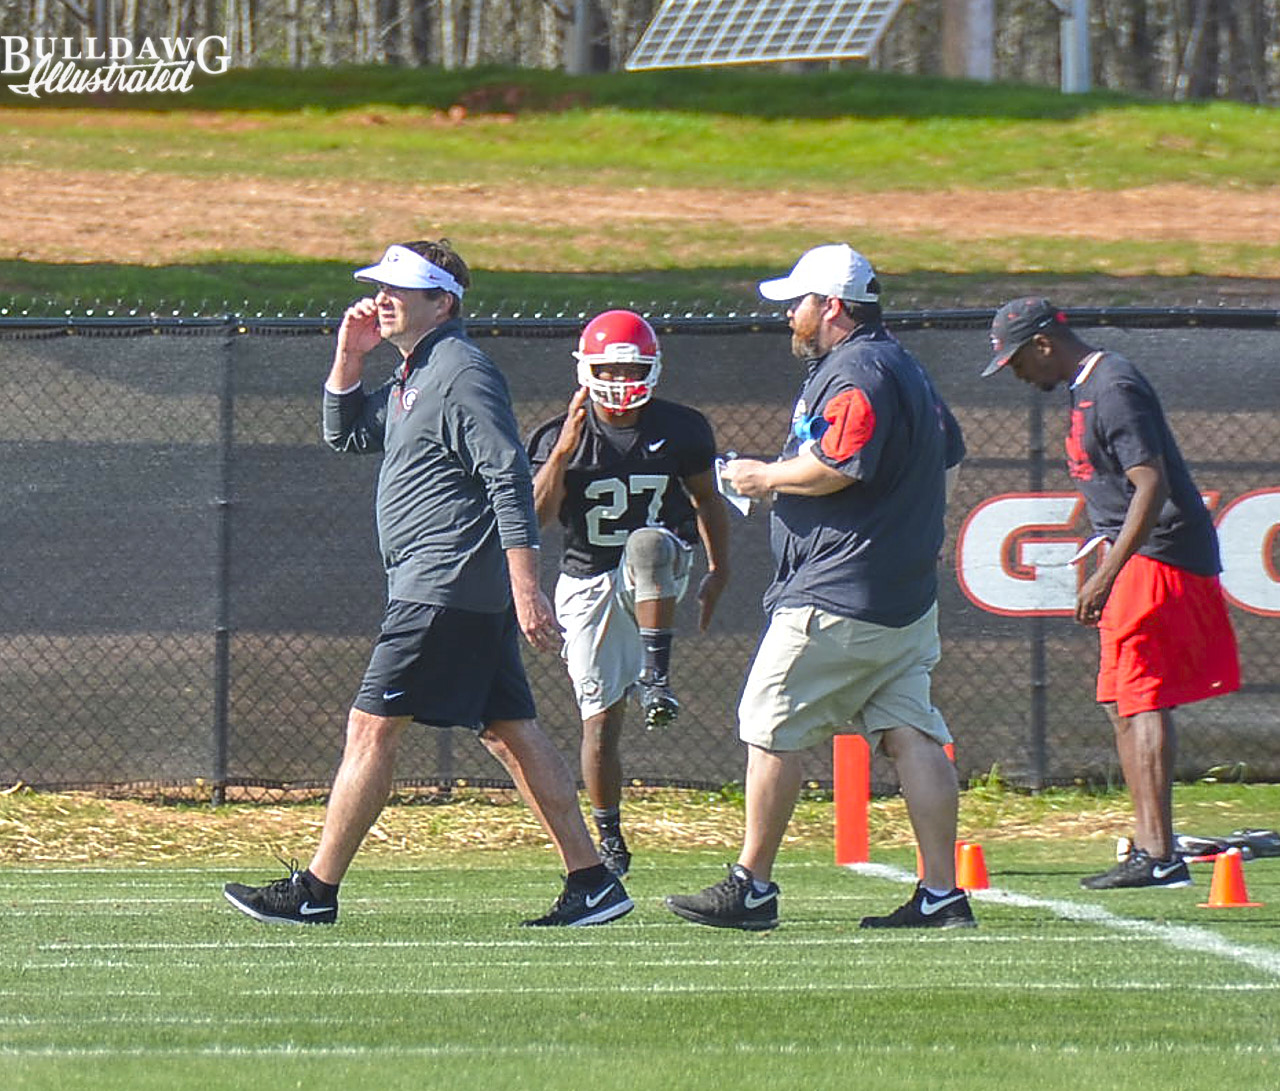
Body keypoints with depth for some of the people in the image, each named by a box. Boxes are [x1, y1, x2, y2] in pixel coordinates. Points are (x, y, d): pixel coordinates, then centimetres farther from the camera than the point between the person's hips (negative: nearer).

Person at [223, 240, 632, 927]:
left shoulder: (462, 373, -13)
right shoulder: (412, 376, 17)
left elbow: (510, 481, -19)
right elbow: (347, 435, 29)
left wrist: (525, 590, -25)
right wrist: (349, 357, 13)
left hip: (443, 592, -10)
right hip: (472, 597, 10)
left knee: (372, 729, -8)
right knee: (510, 733, 8)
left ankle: (315, 891, -5)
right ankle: (592, 882, 8)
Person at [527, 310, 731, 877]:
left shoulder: (681, 430, -1)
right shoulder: (559, 436, -4)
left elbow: (706, 500, 13)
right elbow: (537, 515, -14)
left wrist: (718, 571, 10)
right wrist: (563, 451, -24)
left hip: (659, 574, -1)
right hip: (588, 581, 1)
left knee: (649, 542, -38)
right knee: (600, 718, -1)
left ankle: (656, 676, -38)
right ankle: (610, 842, 11)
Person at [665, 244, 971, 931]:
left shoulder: (854, 372, -14)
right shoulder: (904, 368, 18)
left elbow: (837, 466, -26)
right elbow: (948, 453, 24)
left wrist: (768, 477, -9)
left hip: (835, 598, -10)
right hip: (907, 598, 10)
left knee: (773, 728, -2)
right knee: (911, 736, 4)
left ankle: (751, 886, 0)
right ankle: (941, 894, -2)